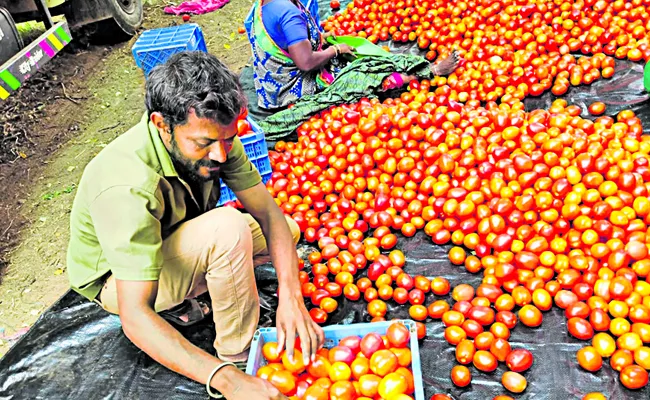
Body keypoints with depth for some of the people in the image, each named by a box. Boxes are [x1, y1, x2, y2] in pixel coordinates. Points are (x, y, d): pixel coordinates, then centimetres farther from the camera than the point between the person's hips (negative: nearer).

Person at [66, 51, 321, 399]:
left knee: (287, 229, -2)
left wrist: (290, 296, -33)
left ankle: (176, 299, 1)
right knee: (228, 228, -34)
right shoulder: (127, 187, -39)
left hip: (176, 241, 7)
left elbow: (269, 213, -17)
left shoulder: (212, 137, -19)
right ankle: (237, 357, -15)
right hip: (117, 280, -7)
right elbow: (135, 317, -41)